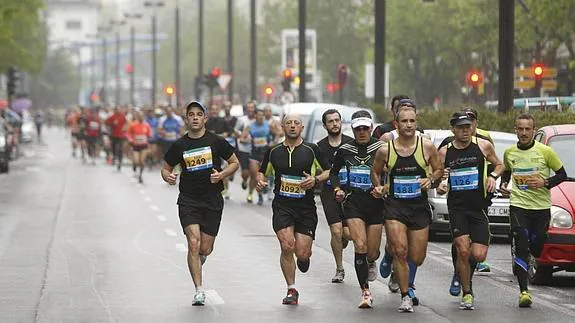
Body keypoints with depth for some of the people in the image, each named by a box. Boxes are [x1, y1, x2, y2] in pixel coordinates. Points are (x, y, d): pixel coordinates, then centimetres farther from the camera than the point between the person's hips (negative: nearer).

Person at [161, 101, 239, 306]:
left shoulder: (216, 142, 0)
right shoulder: (179, 146, 2)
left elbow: (235, 163, 8)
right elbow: (166, 168, 12)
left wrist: (221, 175, -10)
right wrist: (168, 177, -11)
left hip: (213, 200, 1)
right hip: (188, 200, -1)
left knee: (205, 249, 5)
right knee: (193, 243, -15)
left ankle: (196, 264, 43)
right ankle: (199, 291, -11)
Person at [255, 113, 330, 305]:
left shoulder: (311, 150, 1)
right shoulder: (273, 152, 7)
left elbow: (329, 171, 7)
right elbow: (262, 172, 20)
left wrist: (316, 179, -11)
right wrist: (260, 181, -2)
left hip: (306, 208, -1)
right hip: (282, 207, 1)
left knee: (302, 253, -5)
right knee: (287, 246, -15)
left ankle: (304, 257, 36)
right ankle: (291, 290, 0)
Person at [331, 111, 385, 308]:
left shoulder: (381, 148, -3)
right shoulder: (345, 150, 5)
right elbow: (333, 172, 20)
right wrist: (337, 189, 4)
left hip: (375, 203, -1)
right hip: (353, 202, 1)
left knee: (372, 252, 3)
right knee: (360, 246, -15)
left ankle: (371, 263, 43)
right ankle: (365, 292, -8)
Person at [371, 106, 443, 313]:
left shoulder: (427, 146, -3)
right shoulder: (385, 150, -3)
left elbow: (439, 170, 7)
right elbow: (375, 171, 14)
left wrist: (431, 181, -12)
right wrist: (378, 188, -3)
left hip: (420, 206, 1)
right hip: (395, 205, -1)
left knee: (417, 258, 5)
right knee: (400, 251, -16)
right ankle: (405, 296, -5)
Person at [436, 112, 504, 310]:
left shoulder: (483, 146, 2)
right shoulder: (444, 152, 4)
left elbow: (499, 165, 16)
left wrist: (493, 176, -4)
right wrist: (439, 187, -10)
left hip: (479, 207, 0)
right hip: (457, 207, 0)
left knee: (479, 255, -7)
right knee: (463, 250, -13)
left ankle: (466, 266, 30)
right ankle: (467, 293, 4)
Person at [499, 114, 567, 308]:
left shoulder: (545, 151, -5)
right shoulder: (509, 153, 5)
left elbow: (562, 175, 2)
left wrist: (545, 183, -14)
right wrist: (503, 184, 4)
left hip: (541, 206, -1)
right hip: (518, 205, 1)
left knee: (536, 248, 5)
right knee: (521, 247, -12)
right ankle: (523, 291, -13)